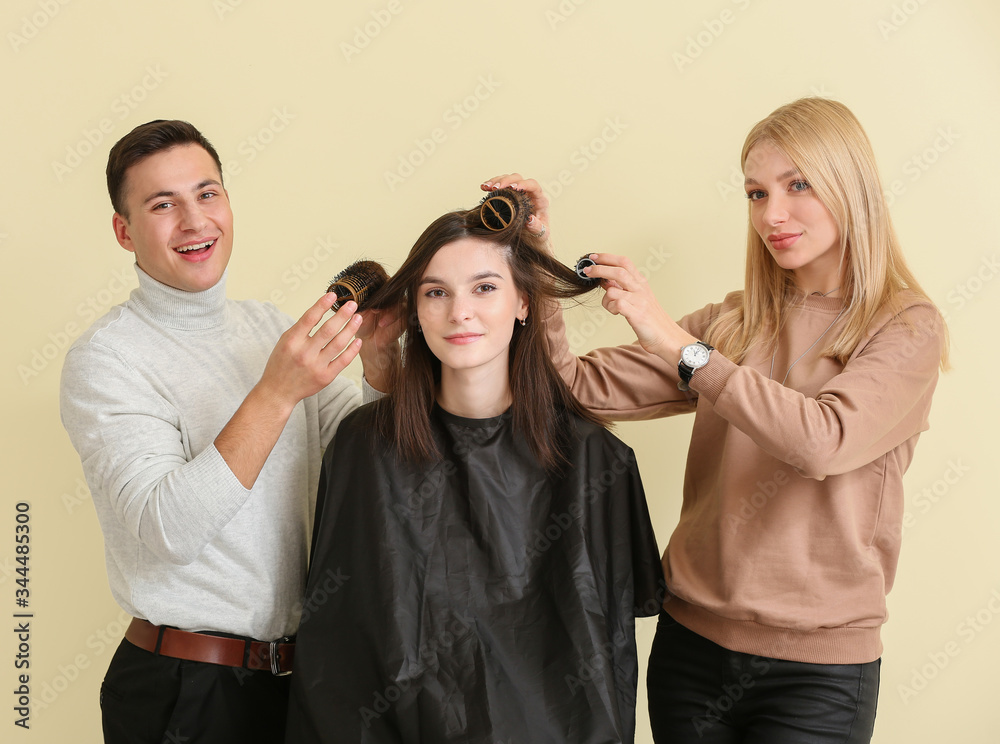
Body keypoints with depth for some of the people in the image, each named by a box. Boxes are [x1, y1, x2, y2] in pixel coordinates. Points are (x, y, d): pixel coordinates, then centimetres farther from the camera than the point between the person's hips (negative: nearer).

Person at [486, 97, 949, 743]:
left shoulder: (908, 328, -7)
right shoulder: (735, 322, 6)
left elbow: (825, 441, -25)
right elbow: (583, 387, -1)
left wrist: (677, 343, -24)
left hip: (815, 667, -4)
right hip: (691, 642, 4)